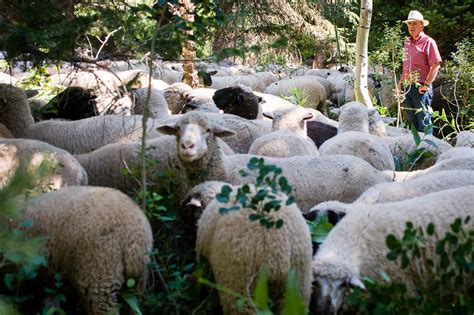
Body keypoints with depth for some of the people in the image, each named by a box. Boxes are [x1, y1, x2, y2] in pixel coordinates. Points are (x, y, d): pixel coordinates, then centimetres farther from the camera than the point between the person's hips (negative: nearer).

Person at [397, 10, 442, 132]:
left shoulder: (428, 42, -9)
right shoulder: (407, 42, 13)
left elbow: (436, 65, -14)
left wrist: (426, 85, -18)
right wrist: (401, 82, 18)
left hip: (421, 88, -8)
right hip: (408, 87, 8)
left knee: (423, 121, -7)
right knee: (412, 120, 14)